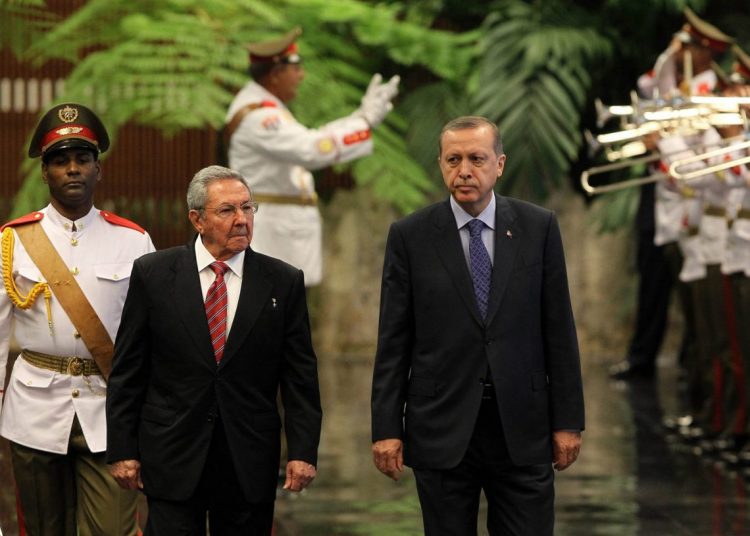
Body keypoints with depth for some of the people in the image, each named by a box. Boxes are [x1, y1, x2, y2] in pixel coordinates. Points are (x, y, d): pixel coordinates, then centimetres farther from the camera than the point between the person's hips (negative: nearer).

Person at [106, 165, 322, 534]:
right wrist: (122, 450, -1)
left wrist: (303, 451, -4)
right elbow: (127, 371, 3)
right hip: (173, 459, -1)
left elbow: (300, 376, 3)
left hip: (250, 462, 1)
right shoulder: (153, 274, 1)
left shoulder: (283, 282, 3)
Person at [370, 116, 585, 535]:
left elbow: (559, 329, 4)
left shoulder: (538, 228, 3)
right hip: (442, 430, 0)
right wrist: (386, 428, -3)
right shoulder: (410, 236, 0)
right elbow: (393, 340, 1)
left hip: (522, 429, 1)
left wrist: (568, 420, 1)